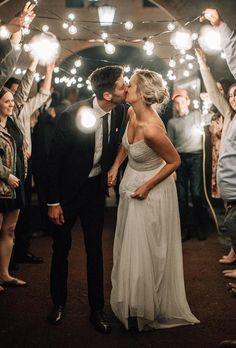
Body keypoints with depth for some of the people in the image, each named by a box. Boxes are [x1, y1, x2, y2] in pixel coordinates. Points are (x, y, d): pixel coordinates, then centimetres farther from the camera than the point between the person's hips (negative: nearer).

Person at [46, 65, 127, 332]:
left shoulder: (119, 114, -10)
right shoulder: (72, 115, -23)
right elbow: (54, 158, -16)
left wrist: (109, 176, 3)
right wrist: (53, 202, -14)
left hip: (95, 188, 4)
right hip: (68, 189, -3)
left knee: (95, 249, 9)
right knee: (61, 247, 11)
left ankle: (96, 309, 21)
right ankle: (58, 303, 31)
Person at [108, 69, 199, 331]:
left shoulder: (152, 129, -31)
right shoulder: (132, 114, -8)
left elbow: (174, 161, -20)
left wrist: (147, 187, -18)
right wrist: (115, 167, 5)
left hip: (151, 191, -8)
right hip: (130, 184, 9)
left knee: (145, 250, 3)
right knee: (128, 245, 18)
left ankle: (145, 309, 23)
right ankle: (131, 303, 36)